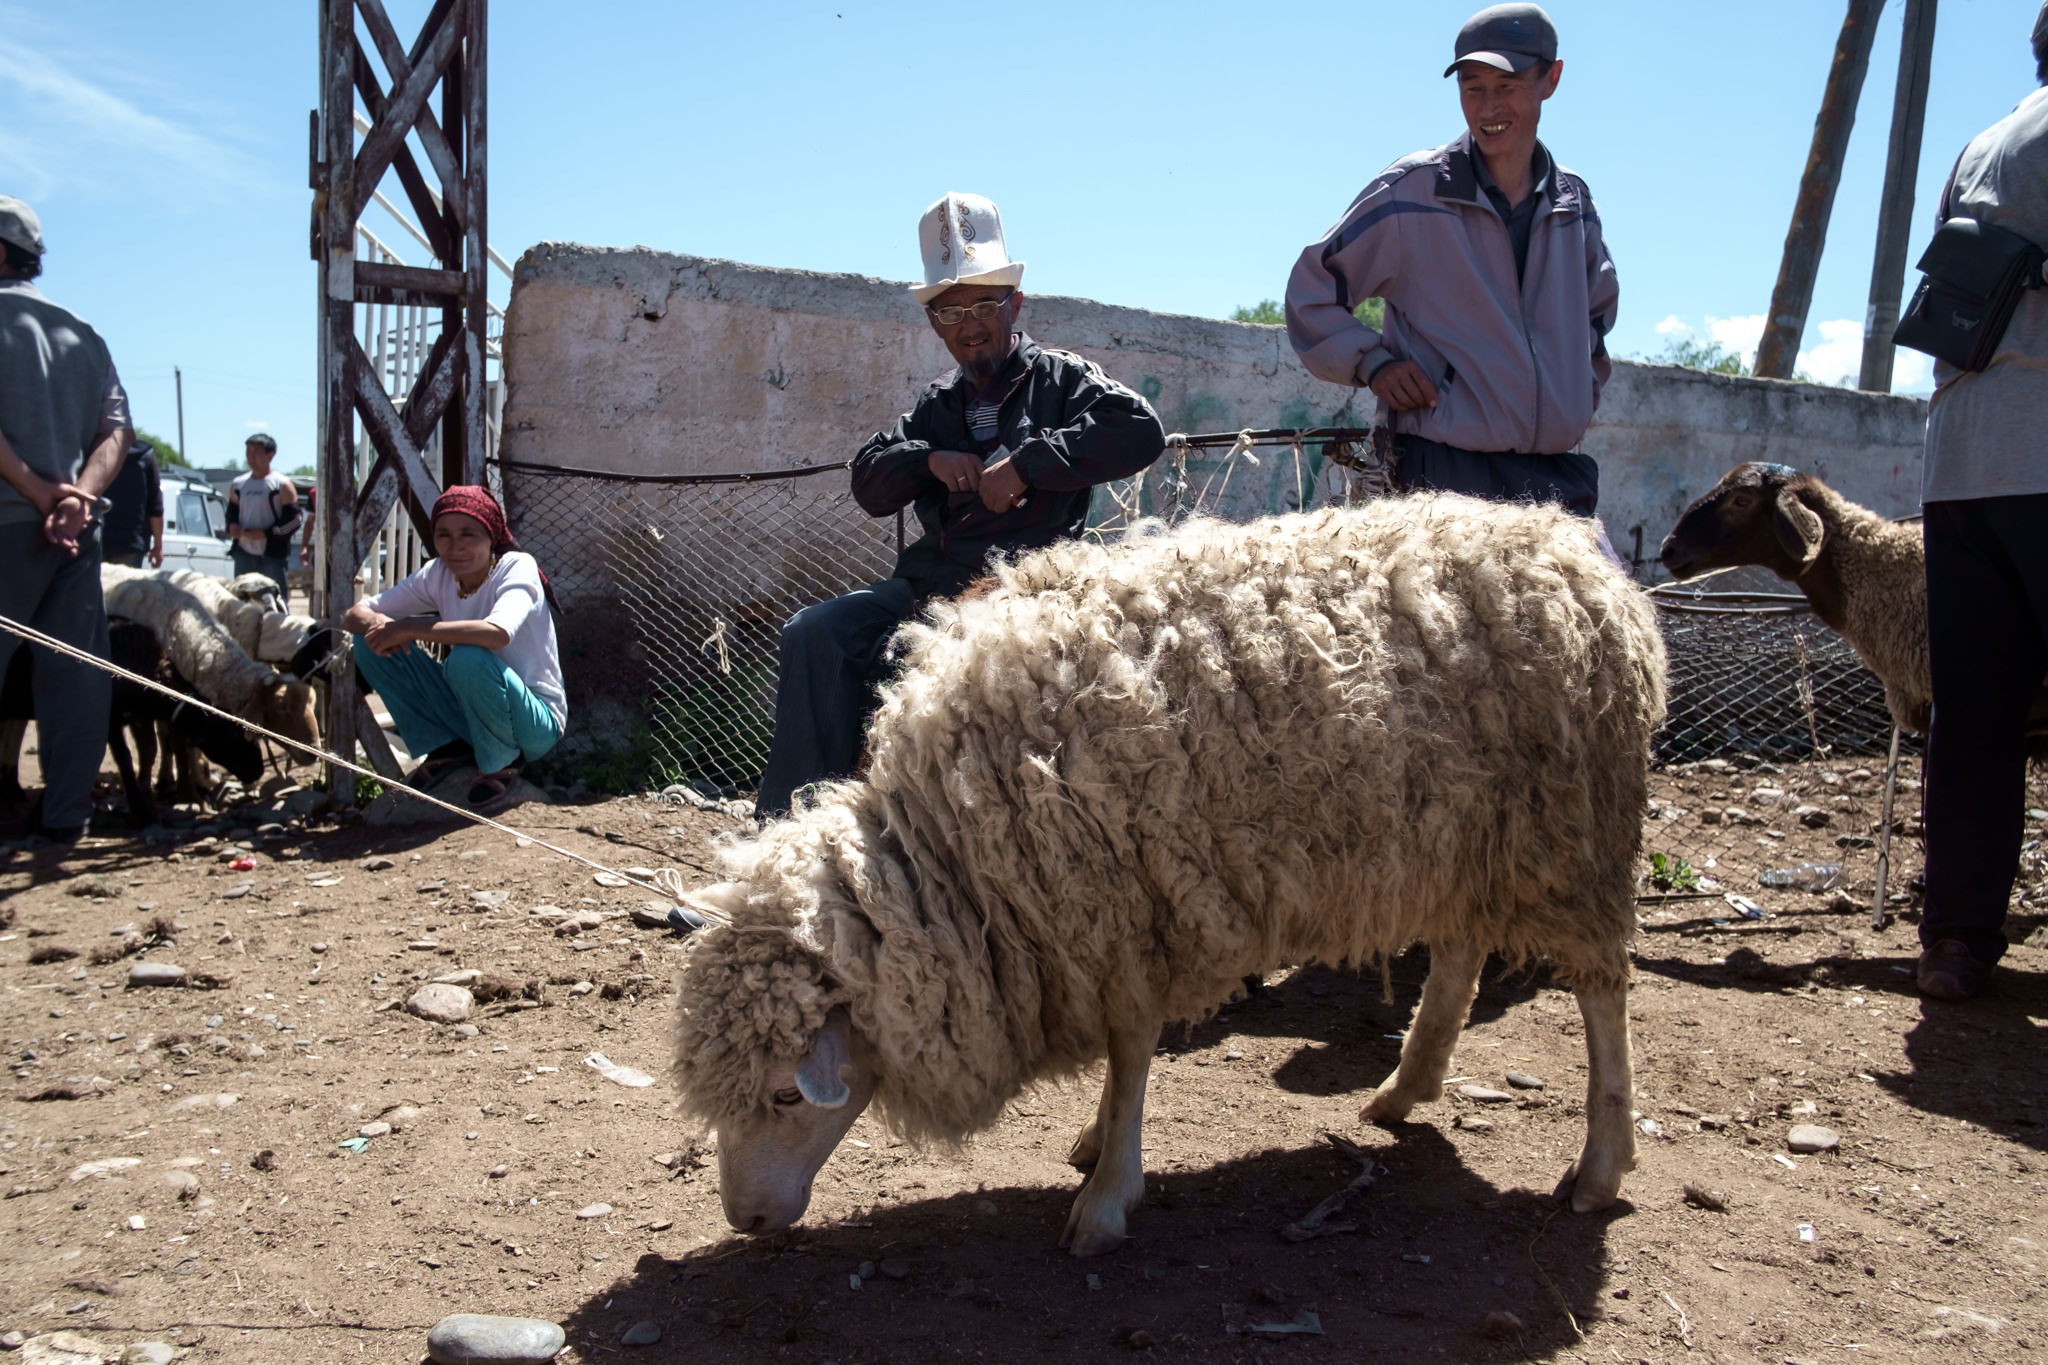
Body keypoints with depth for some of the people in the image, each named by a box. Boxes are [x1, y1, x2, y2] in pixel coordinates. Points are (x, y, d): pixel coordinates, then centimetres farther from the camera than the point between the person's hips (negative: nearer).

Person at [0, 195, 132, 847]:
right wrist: (79, 493, -7)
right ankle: (65, 813, 8)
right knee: (75, 670, 5)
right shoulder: (81, 332, 16)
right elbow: (115, 429, 6)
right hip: (77, 521, 5)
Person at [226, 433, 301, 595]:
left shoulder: (282, 485, -4)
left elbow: (294, 519, -9)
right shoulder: (238, 484, 14)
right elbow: (231, 511, 23)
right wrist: (232, 526, 0)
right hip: (243, 554, 6)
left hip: (272, 556, -6)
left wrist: (265, 533, -17)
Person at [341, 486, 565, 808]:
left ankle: (503, 762, -8)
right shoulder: (437, 575, -1)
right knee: (371, 642, -6)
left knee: (468, 657, -36)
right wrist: (376, 623, -26)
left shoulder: (517, 567, -18)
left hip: (536, 722, -5)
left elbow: (498, 633, -39)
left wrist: (409, 628, -32)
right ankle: (447, 747, 5)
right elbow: (353, 614, -1)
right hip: (467, 710, 6)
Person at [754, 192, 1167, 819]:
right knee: (815, 631, -15)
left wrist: (1027, 463, -14)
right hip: (929, 584, 6)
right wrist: (928, 458, 1)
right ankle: (790, 819, -13)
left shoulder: (1058, 378, 8)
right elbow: (869, 486, 22)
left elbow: (1140, 430, -10)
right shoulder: (937, 404, 26)